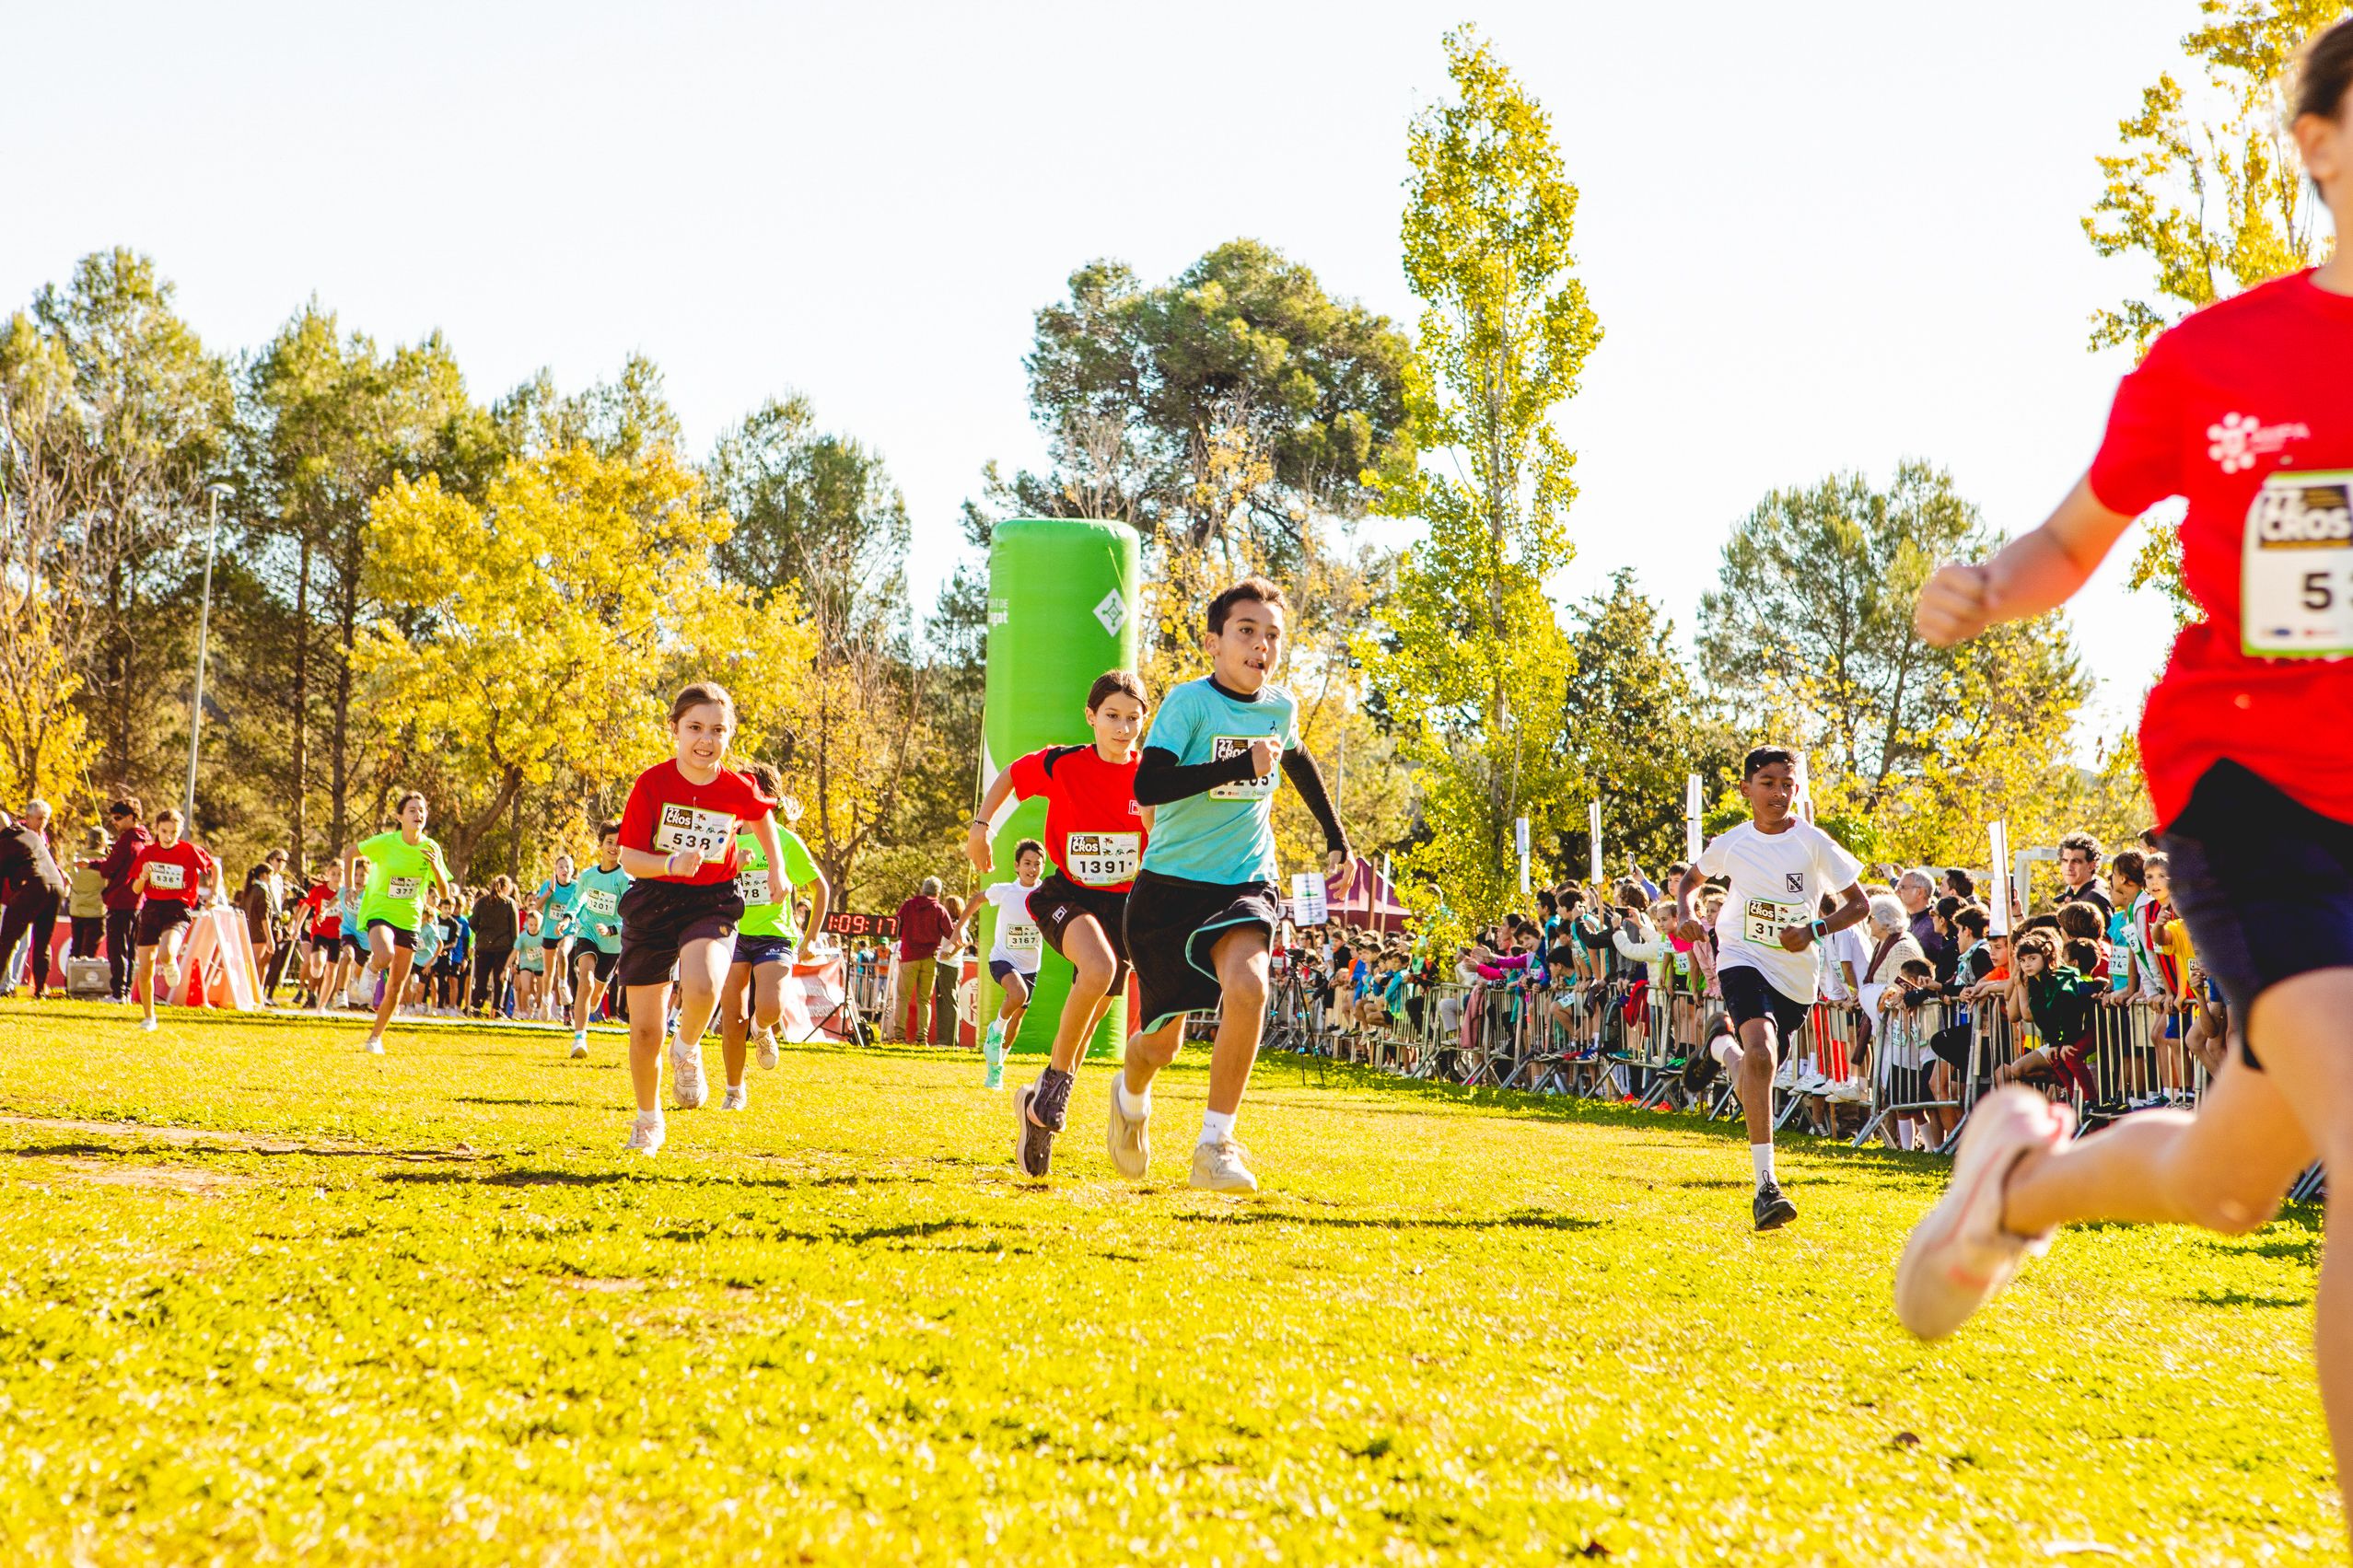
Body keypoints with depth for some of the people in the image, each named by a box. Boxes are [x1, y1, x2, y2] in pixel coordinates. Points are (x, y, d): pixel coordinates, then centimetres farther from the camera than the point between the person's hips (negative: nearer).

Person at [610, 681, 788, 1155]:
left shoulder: (739, 790, -7)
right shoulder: (652, 784, -11)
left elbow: (763, 816, 19)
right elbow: (630, 858, -10)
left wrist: (777, 870, 11)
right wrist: (671, 864, -28)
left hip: (712, 904, 0)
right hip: (652, 903, 0)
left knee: (703, 987, -33)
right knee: (645, 1029, 5)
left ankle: (686, 1050, 2)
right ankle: (648, 1118, 32)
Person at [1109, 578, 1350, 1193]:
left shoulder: (1280, 707, 4)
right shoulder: (1190, 702, -13)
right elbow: (1147, 785, -27)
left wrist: (1334, 835, 31)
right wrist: (1239, 765, -29)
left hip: (1245, 883, 3)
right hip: (1171, 884, -3)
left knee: (1247, 987, -29)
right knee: (1162, 1041, 6)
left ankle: (1216, 1146, -20)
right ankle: (1131, 1096, 45)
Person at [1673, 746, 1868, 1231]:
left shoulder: (1813, 842, -6)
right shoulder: (1732, 843, -1)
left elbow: (1859, 904, -1)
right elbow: (1691, 879, 20)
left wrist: (1815, 930, -17)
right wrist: (1687, 915, -1)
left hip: (1796, 976, 2)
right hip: (1743, 961, -2)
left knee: (1756, 1075, 13)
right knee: (1761, 1051, -29)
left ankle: (1723, 1050, 53)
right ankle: (1765, 1184, -29)